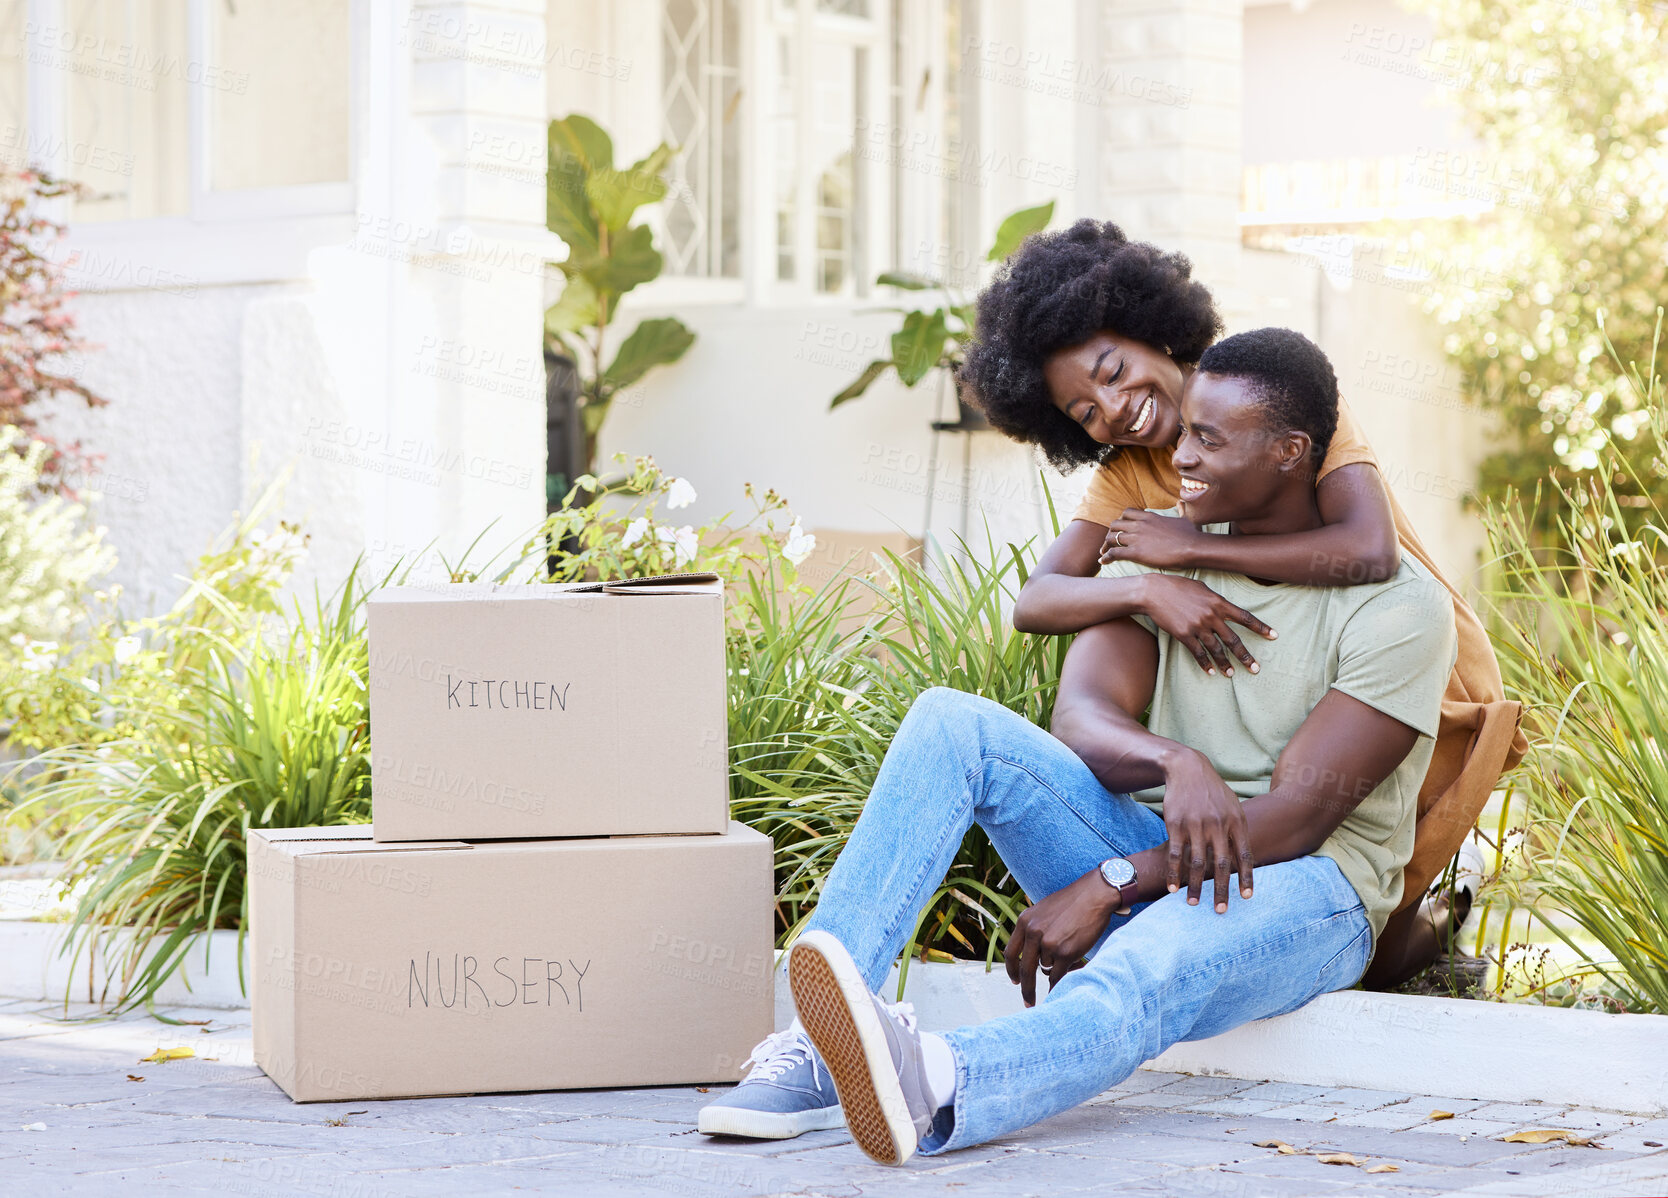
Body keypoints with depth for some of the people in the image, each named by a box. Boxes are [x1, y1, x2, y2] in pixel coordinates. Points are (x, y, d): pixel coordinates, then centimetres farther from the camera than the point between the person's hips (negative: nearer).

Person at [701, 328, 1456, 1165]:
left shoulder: (1398, 607, -10)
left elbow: (1298, 817, -17)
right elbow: (1078, 715, -8)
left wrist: (1104, 888, -23)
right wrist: (1175, 765, -33)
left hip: (1303, 889, -5)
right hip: (1150, 862, 5)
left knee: (1154, 959, -43)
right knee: (950, 721, -19)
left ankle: (938, 1087, -75)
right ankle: (814, 1046, -34)